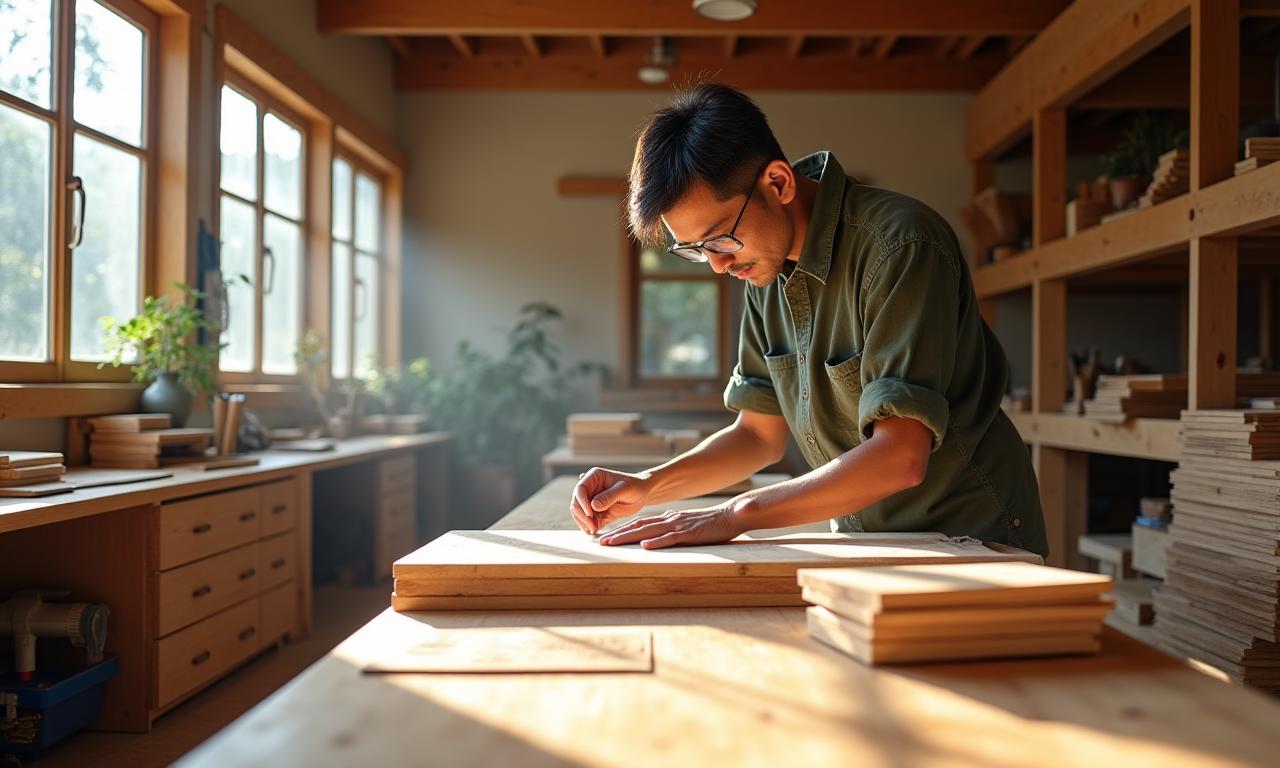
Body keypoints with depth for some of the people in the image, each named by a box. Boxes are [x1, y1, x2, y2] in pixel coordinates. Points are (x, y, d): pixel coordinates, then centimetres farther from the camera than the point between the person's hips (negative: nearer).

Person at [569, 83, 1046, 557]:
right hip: (866, 540, 5)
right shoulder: (766, 270, 2)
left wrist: (735, 515, -23)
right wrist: (648, 487, -7)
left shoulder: (899, 248, -21)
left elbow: (899, 459, -25)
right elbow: (761, 433, 7)